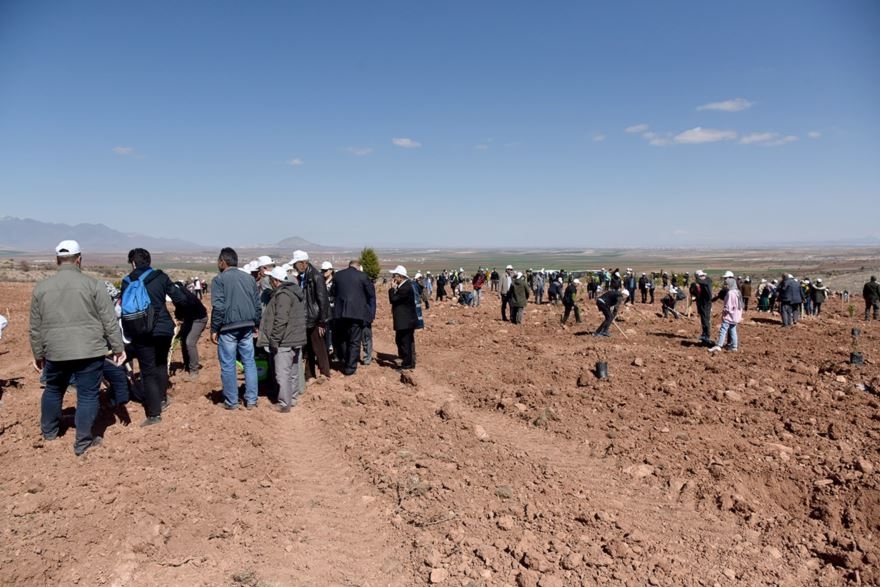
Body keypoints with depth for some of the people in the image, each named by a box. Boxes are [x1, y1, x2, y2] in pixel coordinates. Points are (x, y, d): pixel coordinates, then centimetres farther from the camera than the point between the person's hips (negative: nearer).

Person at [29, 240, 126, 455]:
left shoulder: (41, 287, 4)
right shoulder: (92, 284, -7)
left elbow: (35, 327, 11)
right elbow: (109, 321, -7)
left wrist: (38, 354, 21)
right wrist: (118, 347, 1)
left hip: (55, 352, 4)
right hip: (90, 350, -4)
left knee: (53, 390, 25)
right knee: (88, 395, 5)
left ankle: (49, 430, 42)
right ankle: (83, 442, 8)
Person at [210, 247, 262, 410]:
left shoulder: (219, 279, -7)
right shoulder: (249, 278, 9)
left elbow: (218, 307, -13)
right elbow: (258, 304, 10)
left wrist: (214, 329, -7)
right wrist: (256, 325, 18)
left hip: (228, 327, -4)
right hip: (247, 327, 5)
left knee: (228, 365, 5)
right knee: (249, 363, 10)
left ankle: (231, 401, 11)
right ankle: (251, 400, 13)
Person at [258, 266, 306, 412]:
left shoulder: (283, 295, -18)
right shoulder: (296, 291, 14)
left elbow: (280, 320, -24)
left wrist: (274, 340, -18)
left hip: (285, 341, -10)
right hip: (297, 339, 10)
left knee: (282, 373, -5)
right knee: (295, 371, 17)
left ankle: (285, 404, -1)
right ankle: (293, 398, 28)